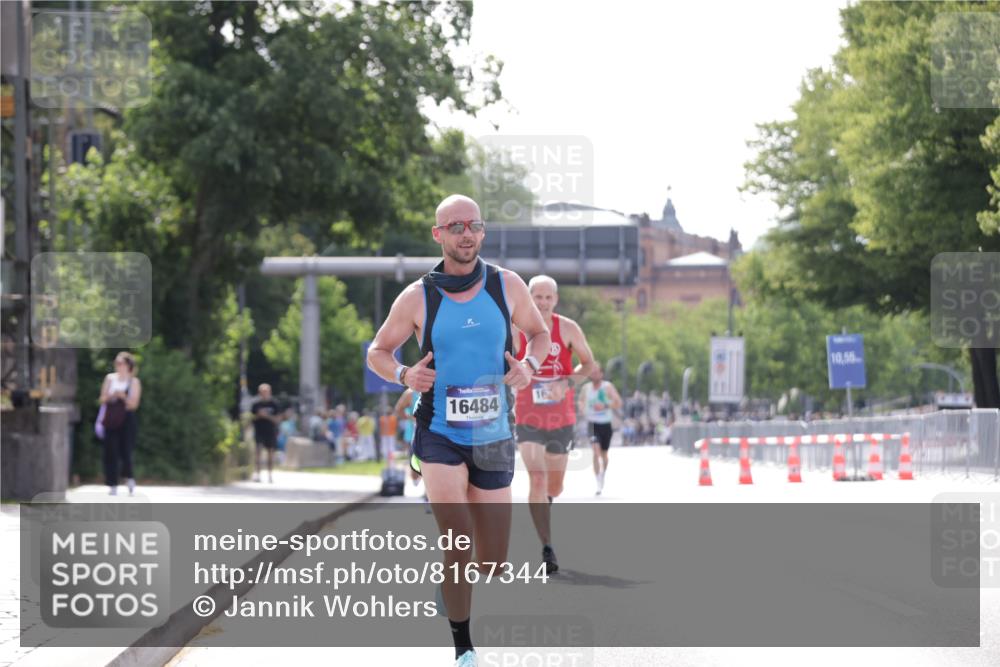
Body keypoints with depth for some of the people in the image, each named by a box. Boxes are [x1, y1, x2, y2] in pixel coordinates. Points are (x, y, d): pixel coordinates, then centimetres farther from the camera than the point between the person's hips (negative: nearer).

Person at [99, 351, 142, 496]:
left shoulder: (134, 382, 2)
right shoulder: (110, 378, 10)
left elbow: (134, 404, -2)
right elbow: (102, 399, 9)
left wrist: (123, 396, -19)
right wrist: (110, 397, -12)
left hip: (127, 420, -2)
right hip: (111, 420, 2)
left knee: (125, 451, -8)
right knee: (111, 453, -4)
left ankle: (129, 478, 20)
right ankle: (113, 487, 1)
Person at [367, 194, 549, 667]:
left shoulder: (508, 286, 0)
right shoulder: (417, 297, -4)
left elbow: (539, 333, 15)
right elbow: (377, 351, 7)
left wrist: (529, 366, -7)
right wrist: (403, 375, -14)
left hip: (493, 436, 2)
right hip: (439, 434, -2)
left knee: (494, 562, 5)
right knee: (458, 546, -19)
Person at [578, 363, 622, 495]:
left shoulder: (608, 387, -8)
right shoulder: (586, 388, 1)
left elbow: (618, 403, -14)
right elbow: (581, 400, 22)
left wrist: (605, 406, -26)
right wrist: (583, 408, 2)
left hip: (606, 424, 0)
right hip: (593, 424, 0)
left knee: (604, 453, 13)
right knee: (596, 451, -18)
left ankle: (603, 476, 39)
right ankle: (598, 483, -20)